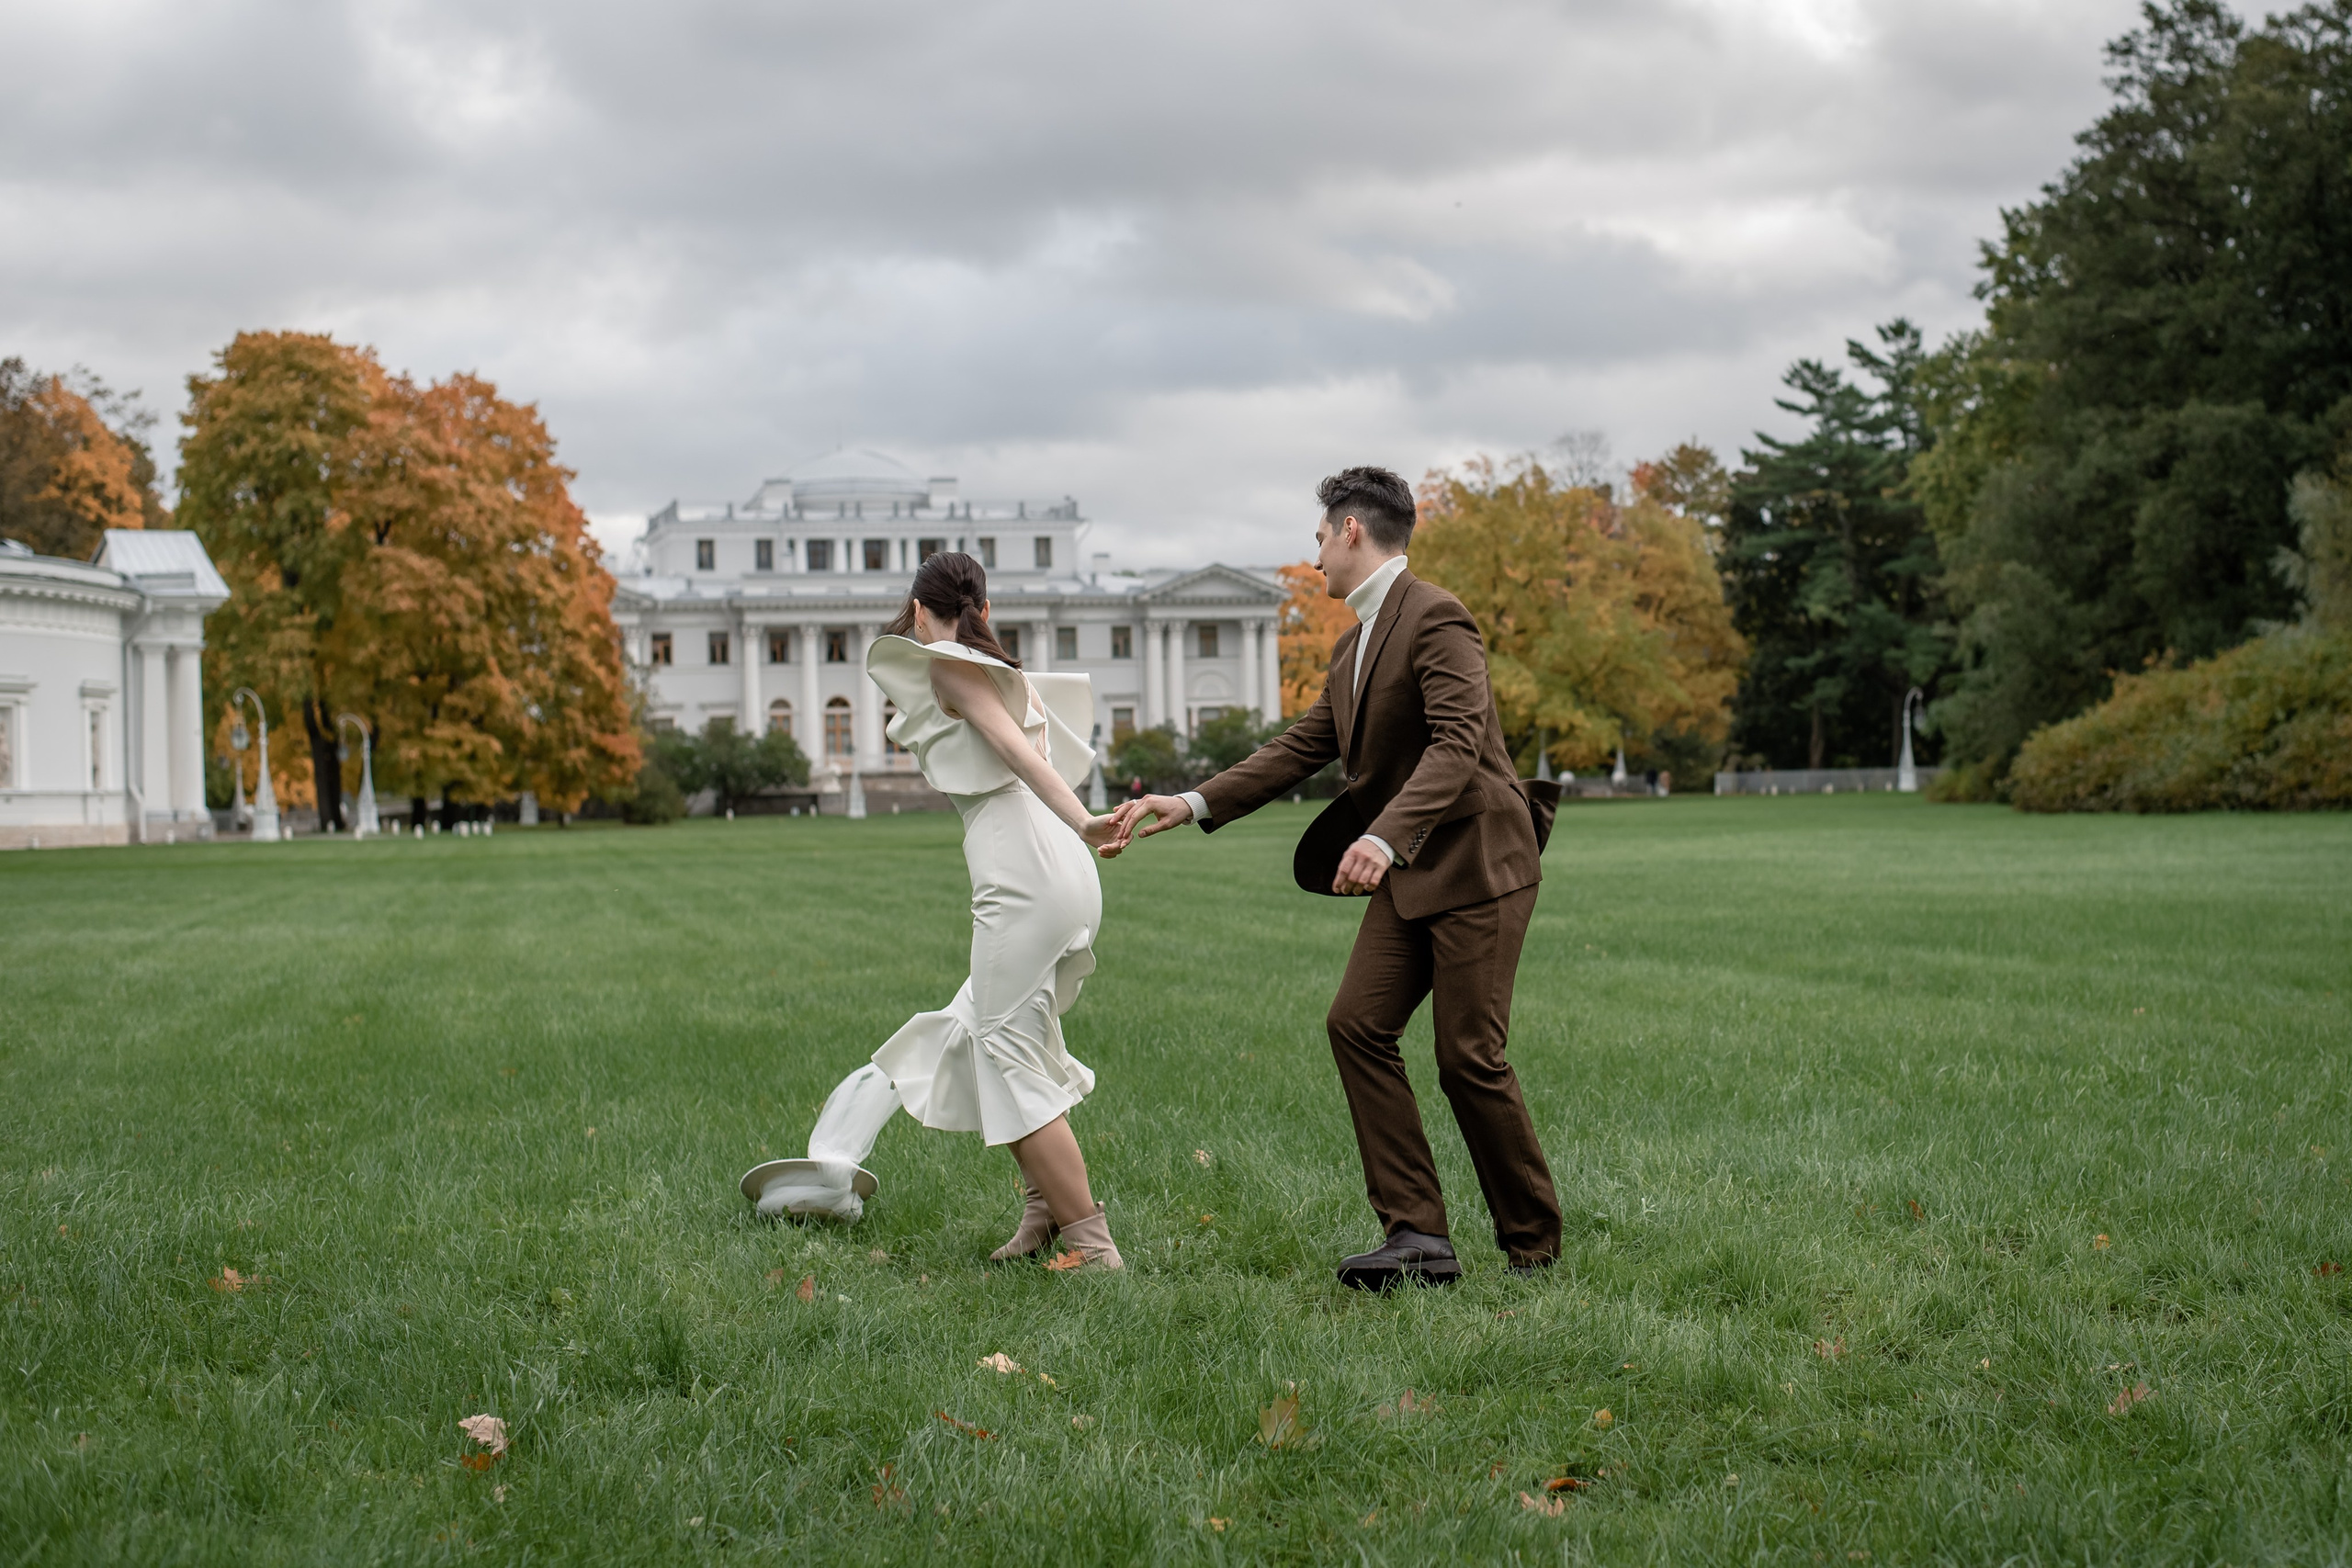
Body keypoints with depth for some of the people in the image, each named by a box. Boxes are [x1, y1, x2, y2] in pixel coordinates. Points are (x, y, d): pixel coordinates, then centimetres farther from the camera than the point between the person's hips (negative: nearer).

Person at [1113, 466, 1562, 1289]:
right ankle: (1417, 1233, -5)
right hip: (1409, 872, 9)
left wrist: (1385, 836, -39)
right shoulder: (1353, 645, 15)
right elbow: (1302, 748, 17)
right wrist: (1193, 804, 8)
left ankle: (1532, 1244, 8)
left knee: (1468, 1056, -8)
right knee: (1357, 1023, -4)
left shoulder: (1434, 617, -15)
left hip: (1477, 864, -9)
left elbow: (1457, 744, -27)